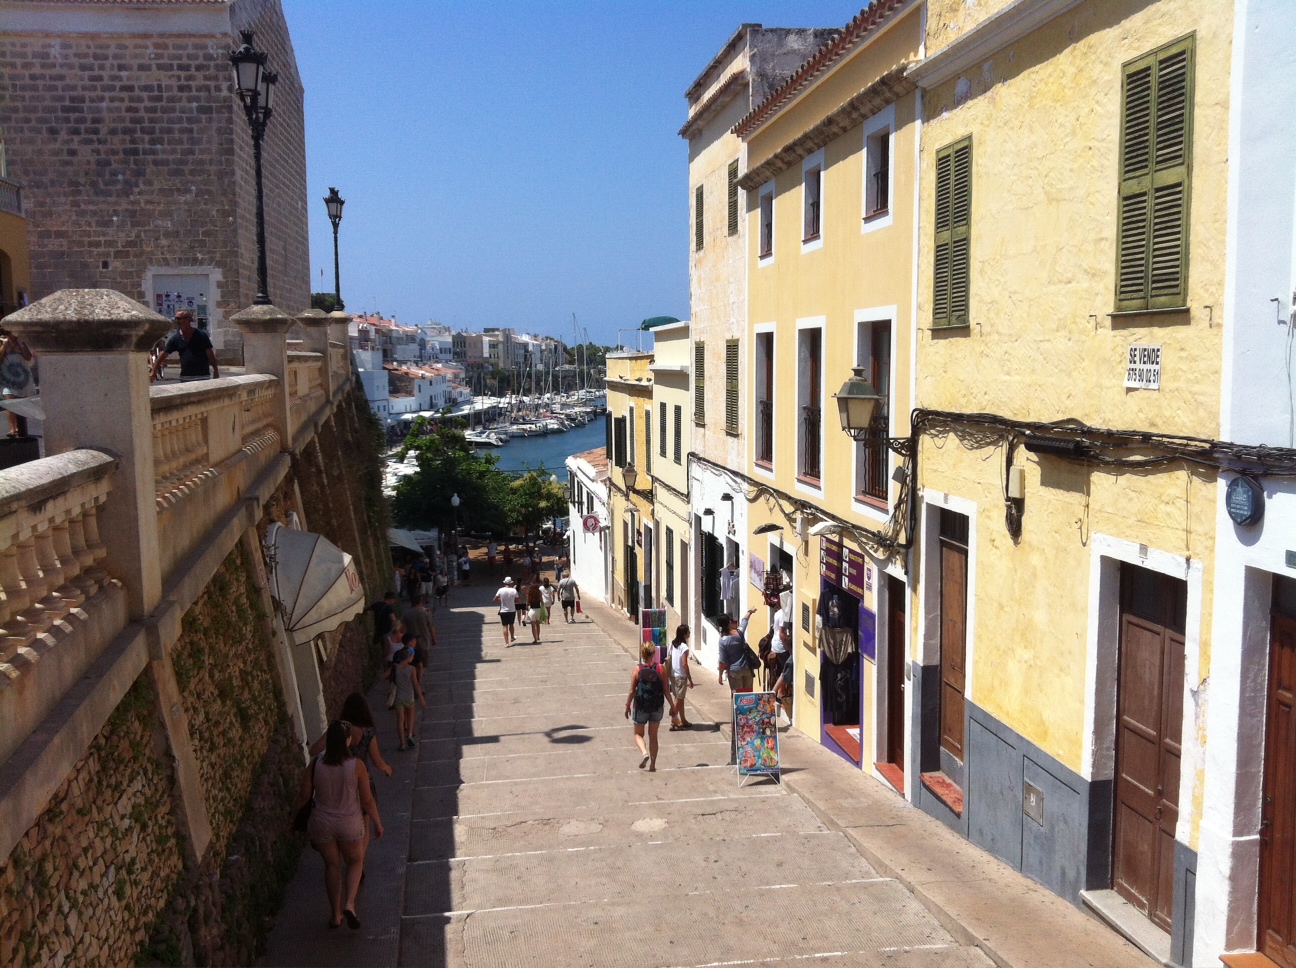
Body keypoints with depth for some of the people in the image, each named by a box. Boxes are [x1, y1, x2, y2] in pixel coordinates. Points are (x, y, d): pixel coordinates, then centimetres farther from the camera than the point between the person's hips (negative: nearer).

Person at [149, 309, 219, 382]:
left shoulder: (201, 335, -3)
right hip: (184, 377, 3)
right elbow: (163, 354, 6)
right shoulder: (175, 338, 5)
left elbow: (210, 354, -1)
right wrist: (153, 371, 2)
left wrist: (215, 371, -5)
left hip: (202, 376, -3)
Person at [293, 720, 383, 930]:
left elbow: (304, 796, -3)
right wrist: (378, 823, 3)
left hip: (322, 824, 2)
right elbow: (367, 800, -11)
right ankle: (349, 904, 1)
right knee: (355, 862, 22)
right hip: (349, 824, -2)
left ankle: (336, 915, 29)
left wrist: (294, 813, 18)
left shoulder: (315, 765, -13)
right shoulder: (356, 766, -19)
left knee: (332, 865, 21)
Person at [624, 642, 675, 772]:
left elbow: (632, 691, -8)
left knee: (638, 734, 16)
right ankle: (652, 765, 18)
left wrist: (627, 706, 6)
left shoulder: (637, 670, -12)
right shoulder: (660, 669, -9)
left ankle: (644, 753, -11)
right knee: (653, 735, 17)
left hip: (641, 707, -2)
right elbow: (666, 690, -6)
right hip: (657, 707, 2)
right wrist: (672, 706, 5)